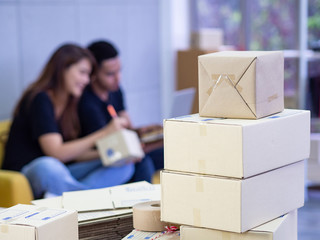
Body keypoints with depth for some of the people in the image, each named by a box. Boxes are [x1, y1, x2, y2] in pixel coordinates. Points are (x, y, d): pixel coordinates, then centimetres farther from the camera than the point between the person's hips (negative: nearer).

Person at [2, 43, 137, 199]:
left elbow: (72, 153, 9)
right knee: (47, 166, -43)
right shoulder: (40, 100, -12)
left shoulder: (70, 104, 12)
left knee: (123, 166, -9)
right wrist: (103, 134, -22)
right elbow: (56, 153, -21)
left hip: (59, 174, 8)